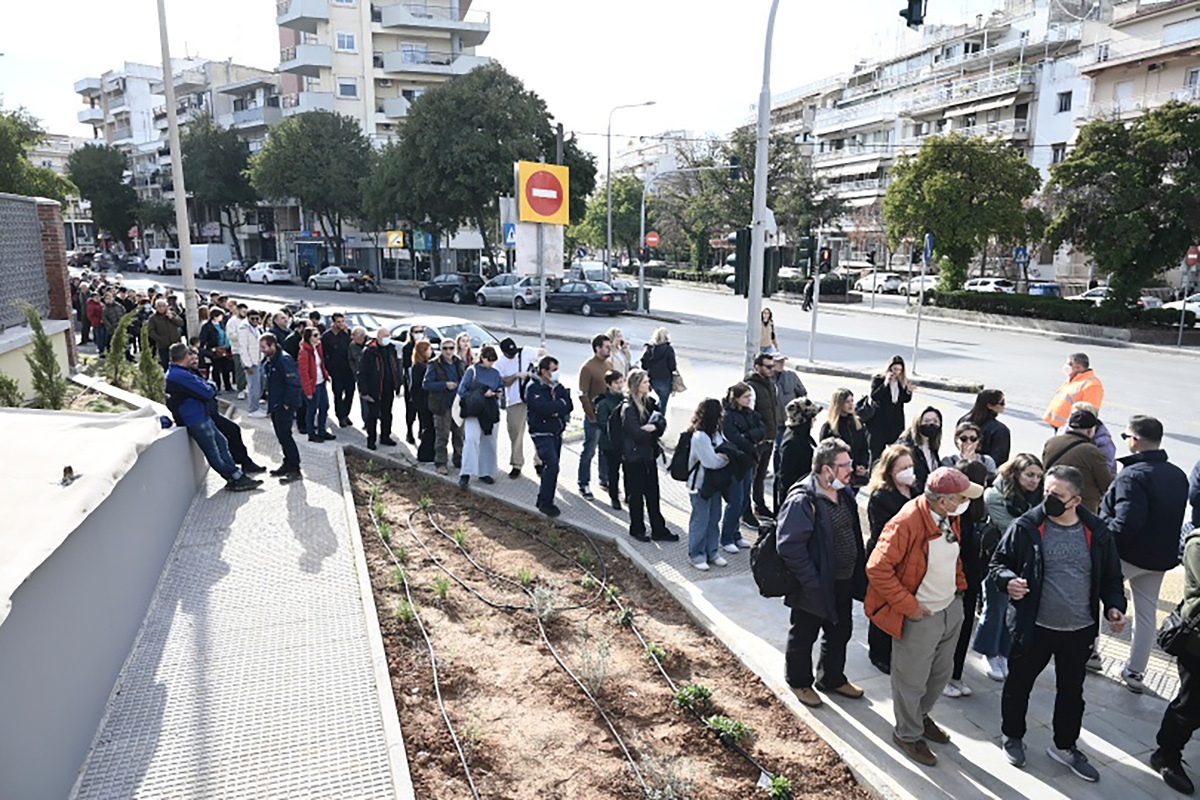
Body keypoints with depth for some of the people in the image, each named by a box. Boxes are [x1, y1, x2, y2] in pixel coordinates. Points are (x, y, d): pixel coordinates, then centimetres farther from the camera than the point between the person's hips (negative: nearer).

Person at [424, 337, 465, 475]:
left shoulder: (460, 364, 10)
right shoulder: (434, 365, -6)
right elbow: (426, 384, -11)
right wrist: (445, 385, -20)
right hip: (442, 406, -5)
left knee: (459, 434, 12)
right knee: (442, 436, -4)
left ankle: (459, 460, 26)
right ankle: (440, 464, 3)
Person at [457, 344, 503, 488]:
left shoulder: (496, 373, 13)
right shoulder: (472, 371, -2)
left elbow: (501, 387, 21)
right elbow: (462, 390, -7)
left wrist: (499, 392, -3)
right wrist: (482, 393, -15)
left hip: (490, 412, 5)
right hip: (474, 411, -5)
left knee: (489, 442, 8)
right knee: (471, 439, -20)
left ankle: (485, 472, 20)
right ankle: (466, 474, -21)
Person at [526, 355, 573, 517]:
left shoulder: (558, 387, 10)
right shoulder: (534, 388, -11)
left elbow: (569, 405, 1)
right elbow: (543, 407, -25)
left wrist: (555, 410, -17)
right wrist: (560, 404, -10)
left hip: (557, 432, 7)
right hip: (542, 433, -7)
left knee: (551, 466, 11)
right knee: (552, 464, -18)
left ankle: (543, 500, 24)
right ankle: (546, 503, -9)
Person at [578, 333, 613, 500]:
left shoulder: (608, 364, 9)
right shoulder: (587, 368, -13)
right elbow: (583, 395, -14)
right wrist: (591, 416, -15)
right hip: (594, 417, -7)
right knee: (589, 451, 1)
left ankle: (604, 480, 31)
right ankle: (583, 485, 11)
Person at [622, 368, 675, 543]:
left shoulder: (649, 402, 7)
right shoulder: (628, 408, -17)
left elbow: (662, 422, 2)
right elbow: (638, 434, -23)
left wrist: (653, 427, -19)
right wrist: (653, 429, -7)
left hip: (649, 455, 7)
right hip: (634, 457, -7)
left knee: (653, 493, 12)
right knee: (636, 494, 7)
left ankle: (659, 530, 20)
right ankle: (637, 529, 22)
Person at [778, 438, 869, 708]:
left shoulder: (845, 493, 2)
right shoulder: (802, 501, -26)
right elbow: (790, 547, -29)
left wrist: (858, 574, 11)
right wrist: (813, 583, -25)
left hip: (843, 583, 8)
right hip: (815, 587, -8)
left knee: (840, 633, 24)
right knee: (803, 637, 14)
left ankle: (832, 679, 46)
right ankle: (800, 682, 36)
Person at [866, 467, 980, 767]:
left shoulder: (951, 517, -2)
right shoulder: (906, 523, -29)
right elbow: (878, 569, -28)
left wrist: (960, 585, 11)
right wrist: (909, 606, -22)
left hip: (951, 608, 8)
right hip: (920, 616, -8)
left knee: (941, 673, 24)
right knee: (912, 681, 9)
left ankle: (920, 716, 48)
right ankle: (908, 734, 32)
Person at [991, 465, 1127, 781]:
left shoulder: (1097, 533, -4)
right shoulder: (1027, 527, -14)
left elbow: (1110, 576, 9)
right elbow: (998, 563, -6)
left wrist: (1114, 605, -6)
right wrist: (1008, 580, -26)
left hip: (1080, 631, 3)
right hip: (1034, 627, -2)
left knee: (1072, 690, 18)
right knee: (1019, 684, 14)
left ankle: (1065, 746, 40)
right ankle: (1013, 736, 37)